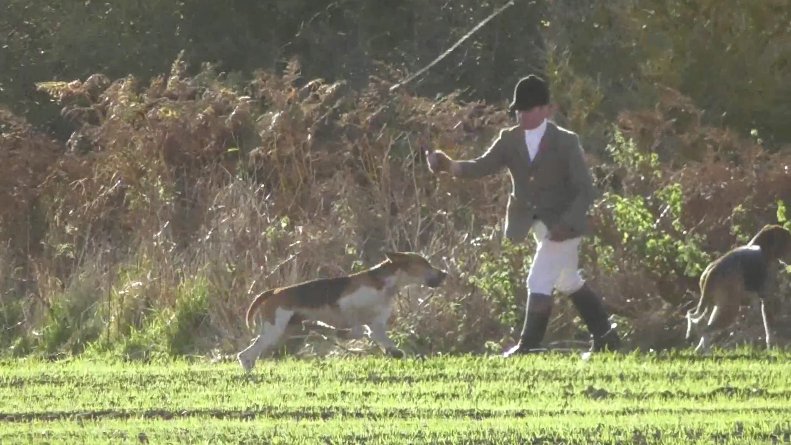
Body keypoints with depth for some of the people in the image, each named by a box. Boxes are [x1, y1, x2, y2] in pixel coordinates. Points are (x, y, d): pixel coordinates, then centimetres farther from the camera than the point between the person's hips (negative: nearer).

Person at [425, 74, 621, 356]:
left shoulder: (565, 143, -14)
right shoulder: (510, 140, 1)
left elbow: (586, 190, -15)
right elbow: (482, 167, -11)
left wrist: (566, 224, -29)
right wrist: (450, 166, -30)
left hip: (563, 225, -7)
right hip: (537, 224, 7)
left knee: (539, 282, -17)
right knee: (568, 282, 20)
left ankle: (528, 346, -14)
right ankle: (605, 336, 34)